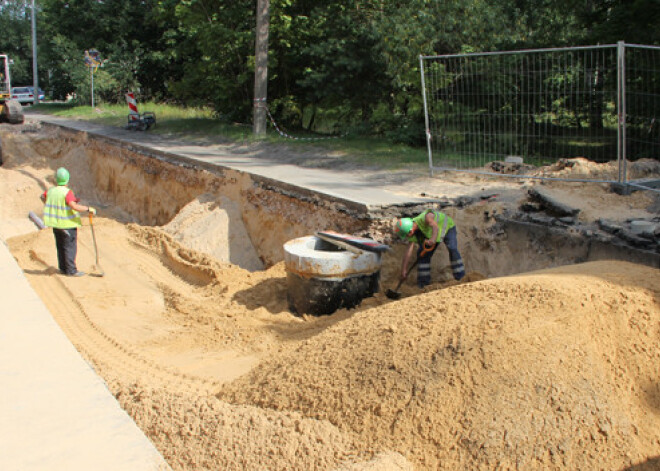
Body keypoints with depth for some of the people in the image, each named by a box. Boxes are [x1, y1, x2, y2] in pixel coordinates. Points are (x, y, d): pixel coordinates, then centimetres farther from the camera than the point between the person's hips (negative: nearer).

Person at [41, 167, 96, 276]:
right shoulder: (67, 192, -20)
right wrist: (88, 208, -24)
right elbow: (74, 206, -30)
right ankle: (71, 270, 3)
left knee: (60, 247, 16)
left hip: (56, 224, 7)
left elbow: (42, 197, 22)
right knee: (70, 247, 1)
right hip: (68, 224, -7)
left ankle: (63, 268, 24)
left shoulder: (51, 190, 3)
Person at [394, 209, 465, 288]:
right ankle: (423, 282, 5)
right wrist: (404, 269, -25)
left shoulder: (426, 217, -42)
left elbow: (435, 227, -59)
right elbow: (409, 250, -23)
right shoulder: (414, 232, -22)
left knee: (452, 249, -25)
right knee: (422, 254, -5)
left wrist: (433, 239, -78)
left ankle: (461, 278, -17)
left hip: (447, 228, -5)